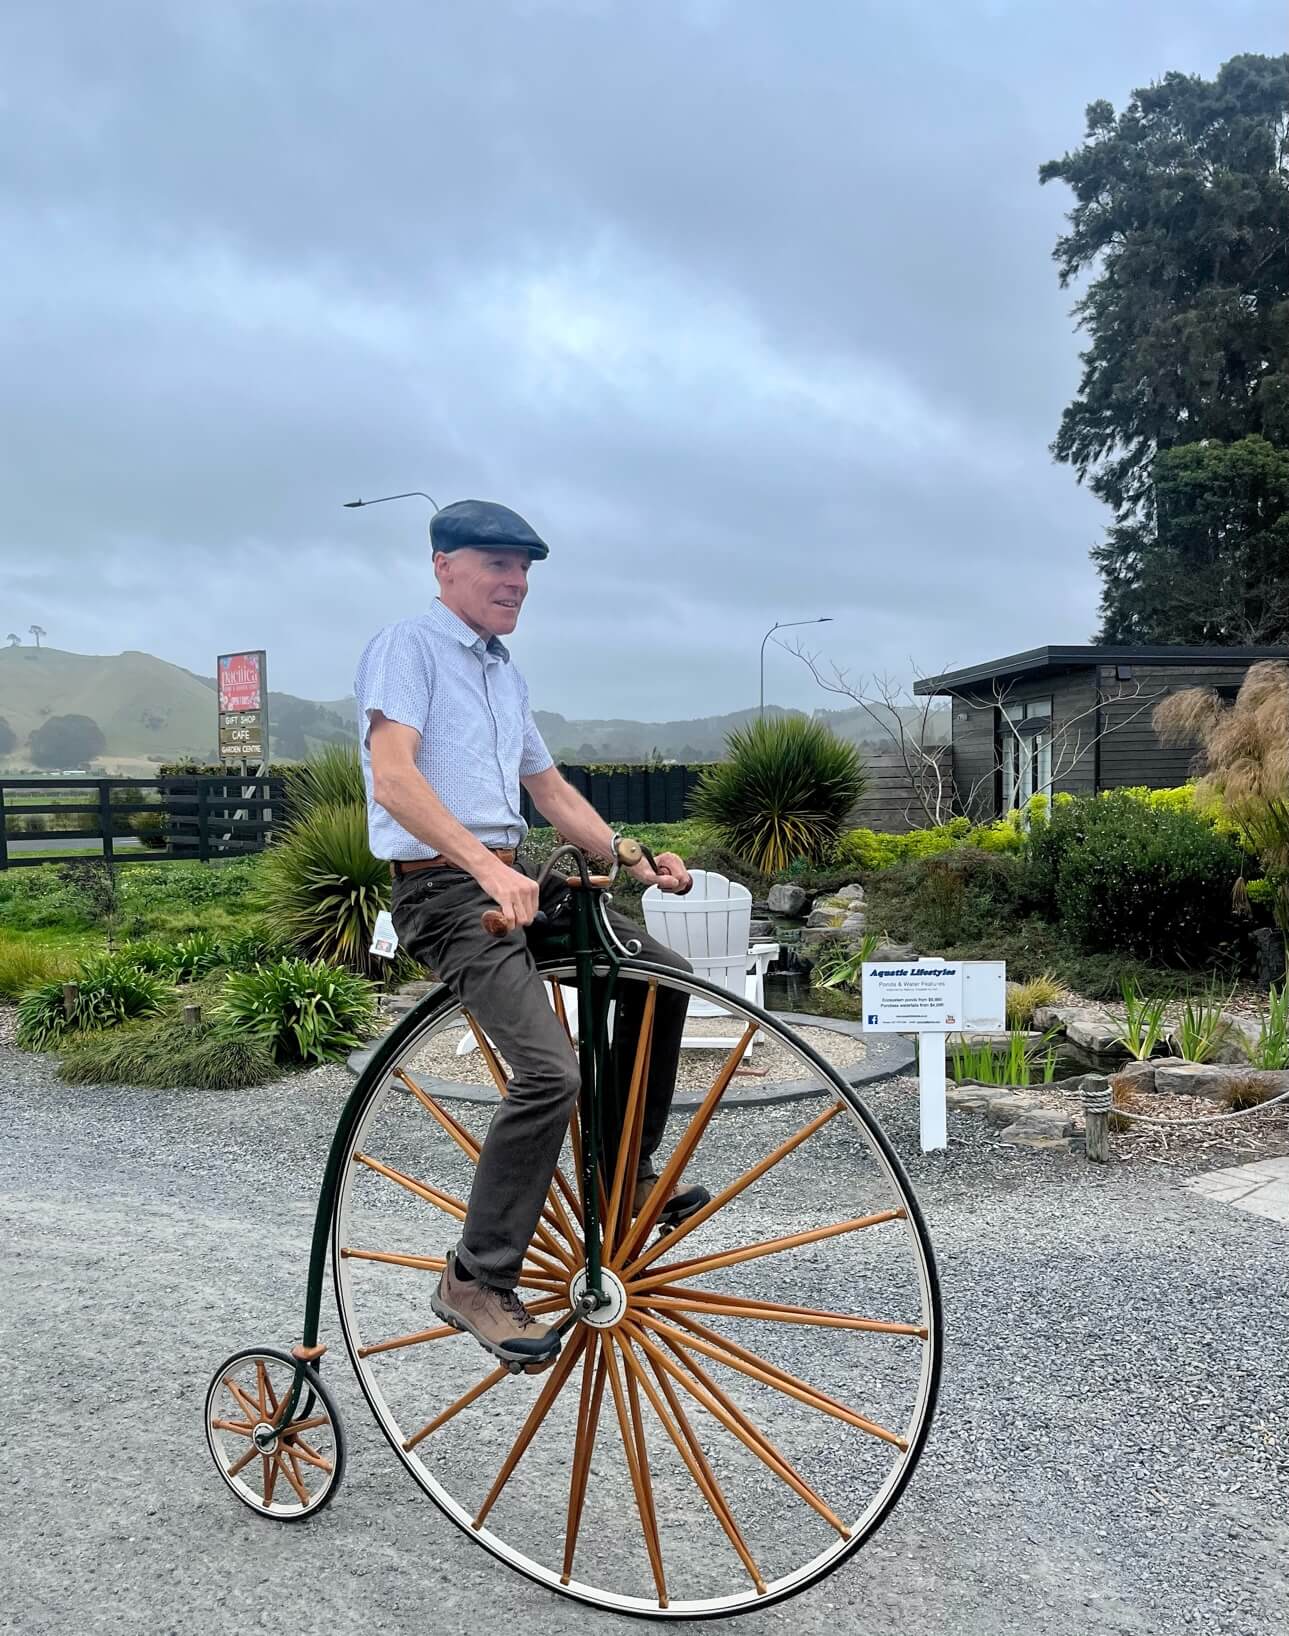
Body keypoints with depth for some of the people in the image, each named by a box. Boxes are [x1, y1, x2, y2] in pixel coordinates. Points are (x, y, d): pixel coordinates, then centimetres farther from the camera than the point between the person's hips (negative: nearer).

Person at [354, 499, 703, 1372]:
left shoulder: (505, 673, 20)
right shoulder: (409, 645, -7)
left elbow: (552, 789, 23)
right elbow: (394, 777, -22)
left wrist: (634, 857, 9)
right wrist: (486, 867, -34)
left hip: (513, 880, 9)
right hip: (446, 888, -9)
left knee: (664, 974, 11)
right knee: (551, 1072, -22)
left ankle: (629, 1169, 24)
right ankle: (477, 1280, -9)